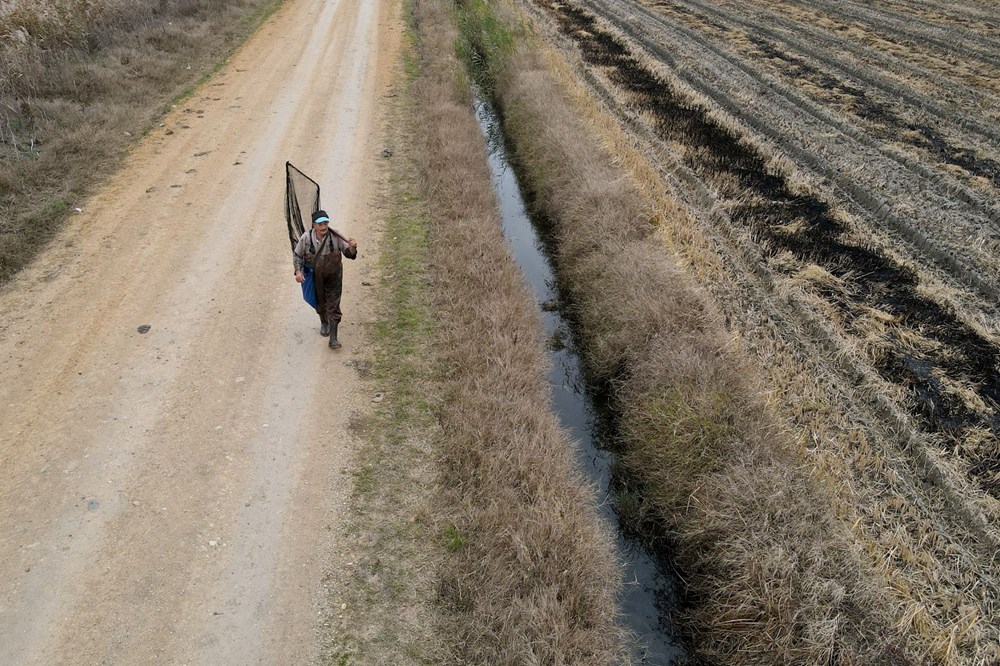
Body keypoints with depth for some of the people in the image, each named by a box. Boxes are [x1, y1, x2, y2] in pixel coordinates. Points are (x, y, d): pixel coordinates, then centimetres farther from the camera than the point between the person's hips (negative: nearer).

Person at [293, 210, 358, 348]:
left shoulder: (335, 237, -21)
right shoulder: (306, 238, -19)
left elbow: (349, 254, -13)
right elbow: (297, 254, -3)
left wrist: (352, 248, -36)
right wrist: (298, 271, -16)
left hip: (333, 277, -1)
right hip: (315, 277, 1)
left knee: (333, 307, -2)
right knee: (320, 303, 22)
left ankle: (333, 338, 4)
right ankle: (324, 323, 52)